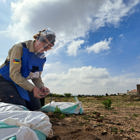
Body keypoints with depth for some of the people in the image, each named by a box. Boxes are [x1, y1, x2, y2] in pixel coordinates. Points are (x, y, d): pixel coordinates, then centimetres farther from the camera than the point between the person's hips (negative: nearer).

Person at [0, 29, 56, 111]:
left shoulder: (42, 58, -2)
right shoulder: (20, 48, -21)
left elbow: (36, 77, 4)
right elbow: (14, 74, -27)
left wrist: (41, 87, -19)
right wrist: (32, 88, -34)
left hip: (22, 82, 6)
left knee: (36, 106, -2)